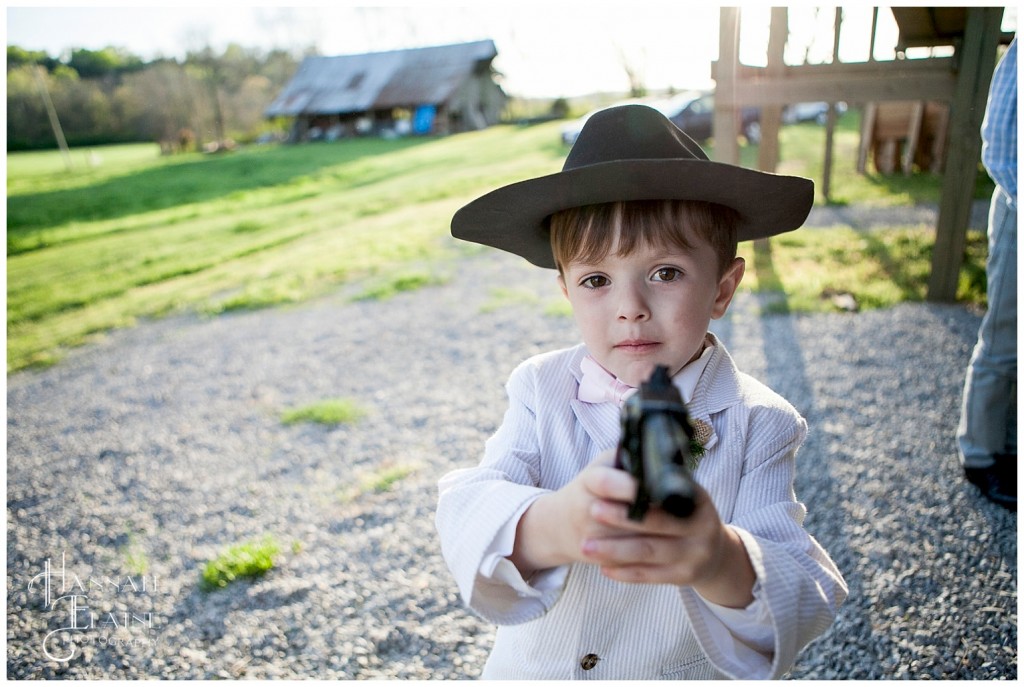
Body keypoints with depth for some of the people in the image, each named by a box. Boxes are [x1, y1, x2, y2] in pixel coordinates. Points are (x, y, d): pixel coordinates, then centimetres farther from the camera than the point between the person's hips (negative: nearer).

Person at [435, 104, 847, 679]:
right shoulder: (541, 390, -16)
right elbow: (466, 512, -28)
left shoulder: (757, 426, -20)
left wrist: (724, 563, -49)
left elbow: (807, 603, -27)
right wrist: (548, 527, -49)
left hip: (683, 673, -1)